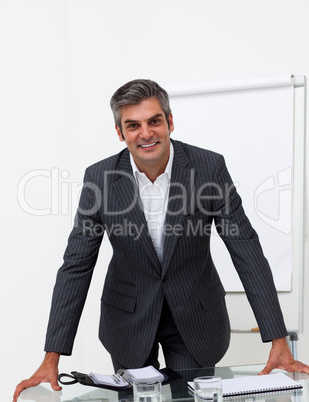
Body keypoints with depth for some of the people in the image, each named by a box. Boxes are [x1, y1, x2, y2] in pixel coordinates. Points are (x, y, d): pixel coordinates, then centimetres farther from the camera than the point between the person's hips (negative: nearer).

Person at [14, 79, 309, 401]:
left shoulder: (209, 167, -15)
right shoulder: (99, 178, -13)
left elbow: (246, 250, -12)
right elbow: (76, 267, -9)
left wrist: (278, 341, -16)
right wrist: (52, 359, -13)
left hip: (195, 317, 0)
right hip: (128, 320, 1)